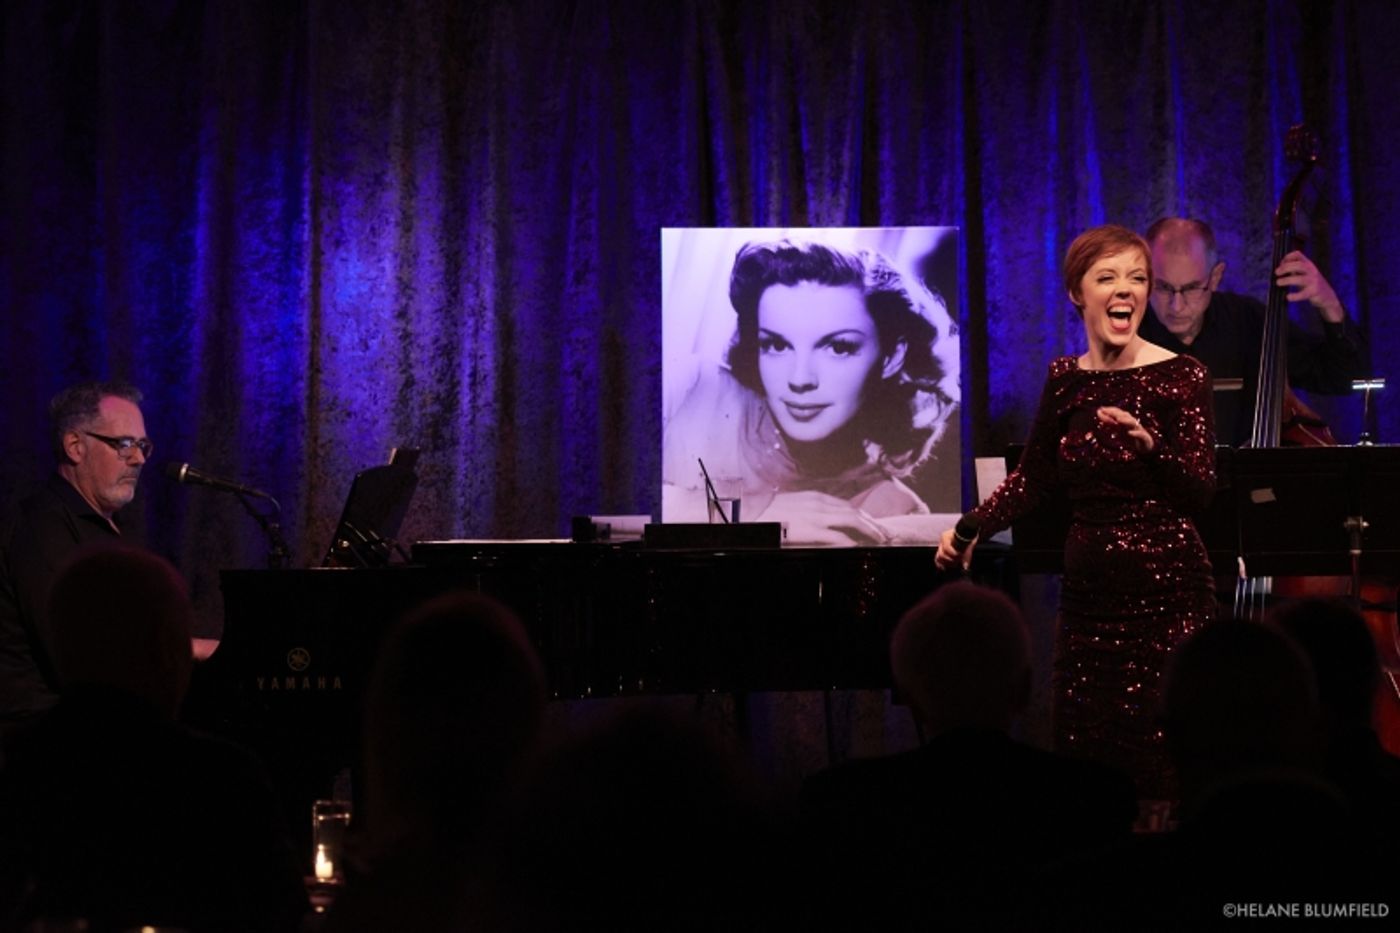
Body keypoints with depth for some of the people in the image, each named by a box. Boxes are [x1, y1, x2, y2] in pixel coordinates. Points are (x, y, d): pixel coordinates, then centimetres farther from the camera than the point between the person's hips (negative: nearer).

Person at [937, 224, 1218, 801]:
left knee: (1163, 765, -7)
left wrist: (1149, 444, -27)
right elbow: (1034, 478, 19)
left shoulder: (1181, 376, -4)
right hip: (1088, 590, 4)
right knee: (1081, 748, 4)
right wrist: (971, 528, 11)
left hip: (1166, 591, -4)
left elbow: (1199, 493, -11)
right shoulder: (1066, 379, 9)